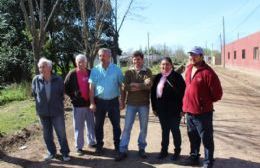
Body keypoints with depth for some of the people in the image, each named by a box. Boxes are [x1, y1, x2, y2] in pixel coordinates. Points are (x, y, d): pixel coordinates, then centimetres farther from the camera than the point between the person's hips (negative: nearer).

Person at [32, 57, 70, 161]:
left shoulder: (58, 80, -11)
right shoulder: (36, 80, -7)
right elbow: (34, 94, 10)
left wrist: (57, 103, 7)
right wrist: (41, 103, 11)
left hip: (57, 111, -2)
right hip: (43, 112, 2)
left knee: (61, 133, 4)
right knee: (47, 134, 13)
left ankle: (65, 152, 19)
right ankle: (51, 152, 30)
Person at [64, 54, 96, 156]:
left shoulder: (90, 73, 3)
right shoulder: (72, 74, -6)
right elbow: (66, 88, -1)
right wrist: (73, 96, -11)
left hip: (89, 104, 3)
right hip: (78, 105, -3)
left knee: (91, 125, 14)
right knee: (79, 127, 5)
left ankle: (91, 142, 32)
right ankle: (79, 147, 19)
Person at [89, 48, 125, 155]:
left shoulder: (116, 69, -3)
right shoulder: (95, 70, -1)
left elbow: (121, 86, 1)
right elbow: (92, 87, -1)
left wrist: (122, 101, -1)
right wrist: (92, 103, -6)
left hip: (113, 101, 0)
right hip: (99, 101, 1)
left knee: (116, 125, 10)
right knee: (98, 125, 11)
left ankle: (117, 145, 26)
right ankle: (99, 146, 27)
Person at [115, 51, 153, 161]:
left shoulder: (147, 71, 1)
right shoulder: (128, 72, 3)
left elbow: (148, 85, -15)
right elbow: (126, 87, -10)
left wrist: (135, 85, -13)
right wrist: (142, 87, -15)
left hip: (144, 104, 0)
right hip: (131, 103, 0)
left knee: (143, 128, 11)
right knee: (127, 127, 3)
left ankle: (142, 149, 27)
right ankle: (122, 151, 11)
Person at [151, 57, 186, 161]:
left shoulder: (177, 76, -10)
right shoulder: (158, 77, 5)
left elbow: (182, 92, -12)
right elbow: (153, 92, 8)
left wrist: (182, 108, -14)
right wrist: (154, 107, 6)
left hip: (174, 110, -4)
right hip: (162, 110, 5)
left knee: (175, 130, 11)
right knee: (164, 130, 16)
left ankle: (177, 151, 28)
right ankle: (164, 150, 31)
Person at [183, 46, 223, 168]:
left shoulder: (207, 72, -16)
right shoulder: (188, 70, 7)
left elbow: (217, 94, -14)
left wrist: (205, 102, -3)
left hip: (203, 112, -7)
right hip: (189, 111, 7)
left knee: (206, 139, 6)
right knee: (193, 137, 21)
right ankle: (194, 157, 38)